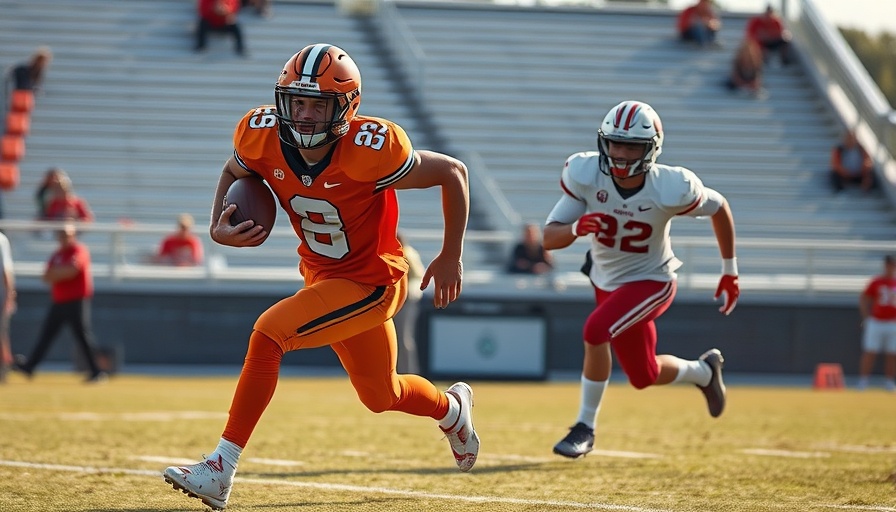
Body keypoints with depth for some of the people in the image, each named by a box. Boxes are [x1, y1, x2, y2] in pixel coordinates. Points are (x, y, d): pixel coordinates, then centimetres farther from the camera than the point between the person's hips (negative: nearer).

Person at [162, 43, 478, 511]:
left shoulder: (368, 151, -31)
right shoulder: (262, 138, -16)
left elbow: (453, 173, -17)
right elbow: (234, 172, 8)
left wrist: (451, 258, -9)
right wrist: (218, 227, -11)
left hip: (371, 282, -6)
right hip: (322, 278, 6)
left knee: (267, 335, -24)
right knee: (380, 396, 22)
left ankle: (221, 470, -18)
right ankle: (453, 409, 55)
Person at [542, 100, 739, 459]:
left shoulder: (671, 189, -27)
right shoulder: (585, 174, -22)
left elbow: (719, 208, -7)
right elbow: (549, 238, -19)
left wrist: (730, 271, 2)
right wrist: (576, 228, -43)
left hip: (651, 282, -4)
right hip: (607, 281, 4)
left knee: (595, 330, -29)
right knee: (644, 377, 15)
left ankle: (585, 427, -12)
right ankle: (704, 371, 47)